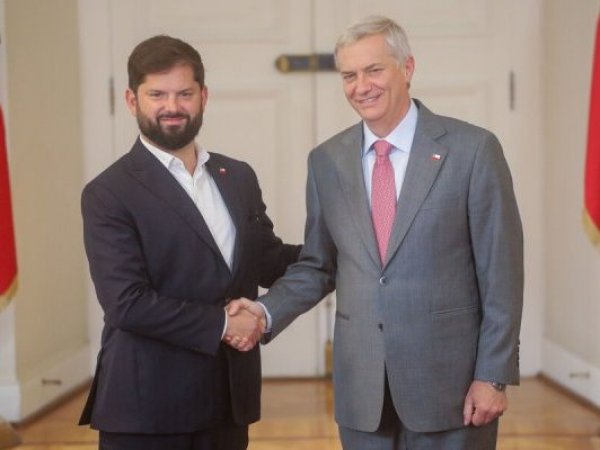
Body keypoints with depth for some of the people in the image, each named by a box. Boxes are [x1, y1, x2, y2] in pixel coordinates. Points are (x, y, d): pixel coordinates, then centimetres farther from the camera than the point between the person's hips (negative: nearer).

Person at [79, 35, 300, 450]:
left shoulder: (239, 177, 11)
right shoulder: (109, 194, -9)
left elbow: (268, 261, 16)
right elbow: (128, 302, -17)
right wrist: (221, 323, -14)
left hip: (229, 400, 6)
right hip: (147, 407, -5)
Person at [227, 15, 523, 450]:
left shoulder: (472, 149, -6)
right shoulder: (326, 160, 6)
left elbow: (501, 273, -6)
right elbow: (318, 266, 12)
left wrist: (493, 376, -8)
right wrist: (266, 311, -5)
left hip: (450, 378, -3)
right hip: (361, 385, 3)